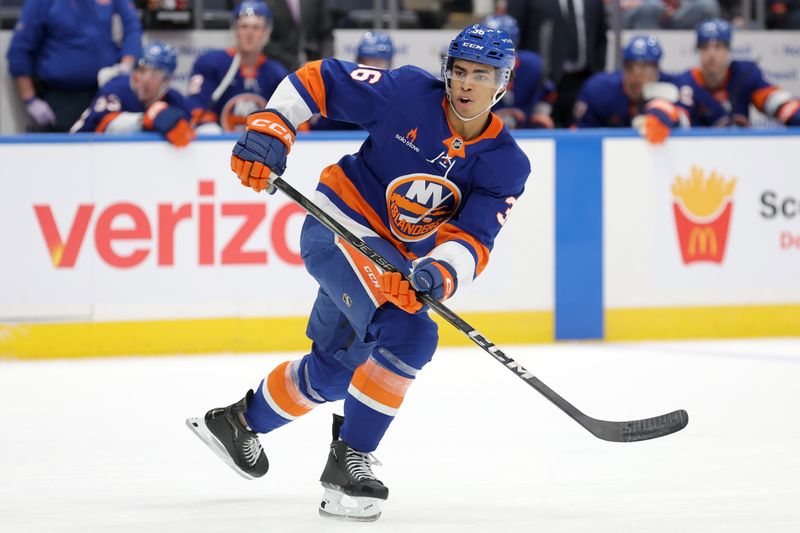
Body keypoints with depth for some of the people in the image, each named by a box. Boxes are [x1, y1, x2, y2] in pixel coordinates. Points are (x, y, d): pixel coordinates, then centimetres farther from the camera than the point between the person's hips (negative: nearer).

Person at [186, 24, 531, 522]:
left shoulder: (506, 165, -9)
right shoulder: (409, 93, -17)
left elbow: (472, 238, -18)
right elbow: (319, 79, -9)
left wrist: (440, 273, -39)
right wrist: (271, 126, -22)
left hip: (397, 259, 6)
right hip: (339, 227, -6)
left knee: (335, 369, 20)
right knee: (408, 334, -27)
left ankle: (240, 422, 44)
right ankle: (351, 459, -19)